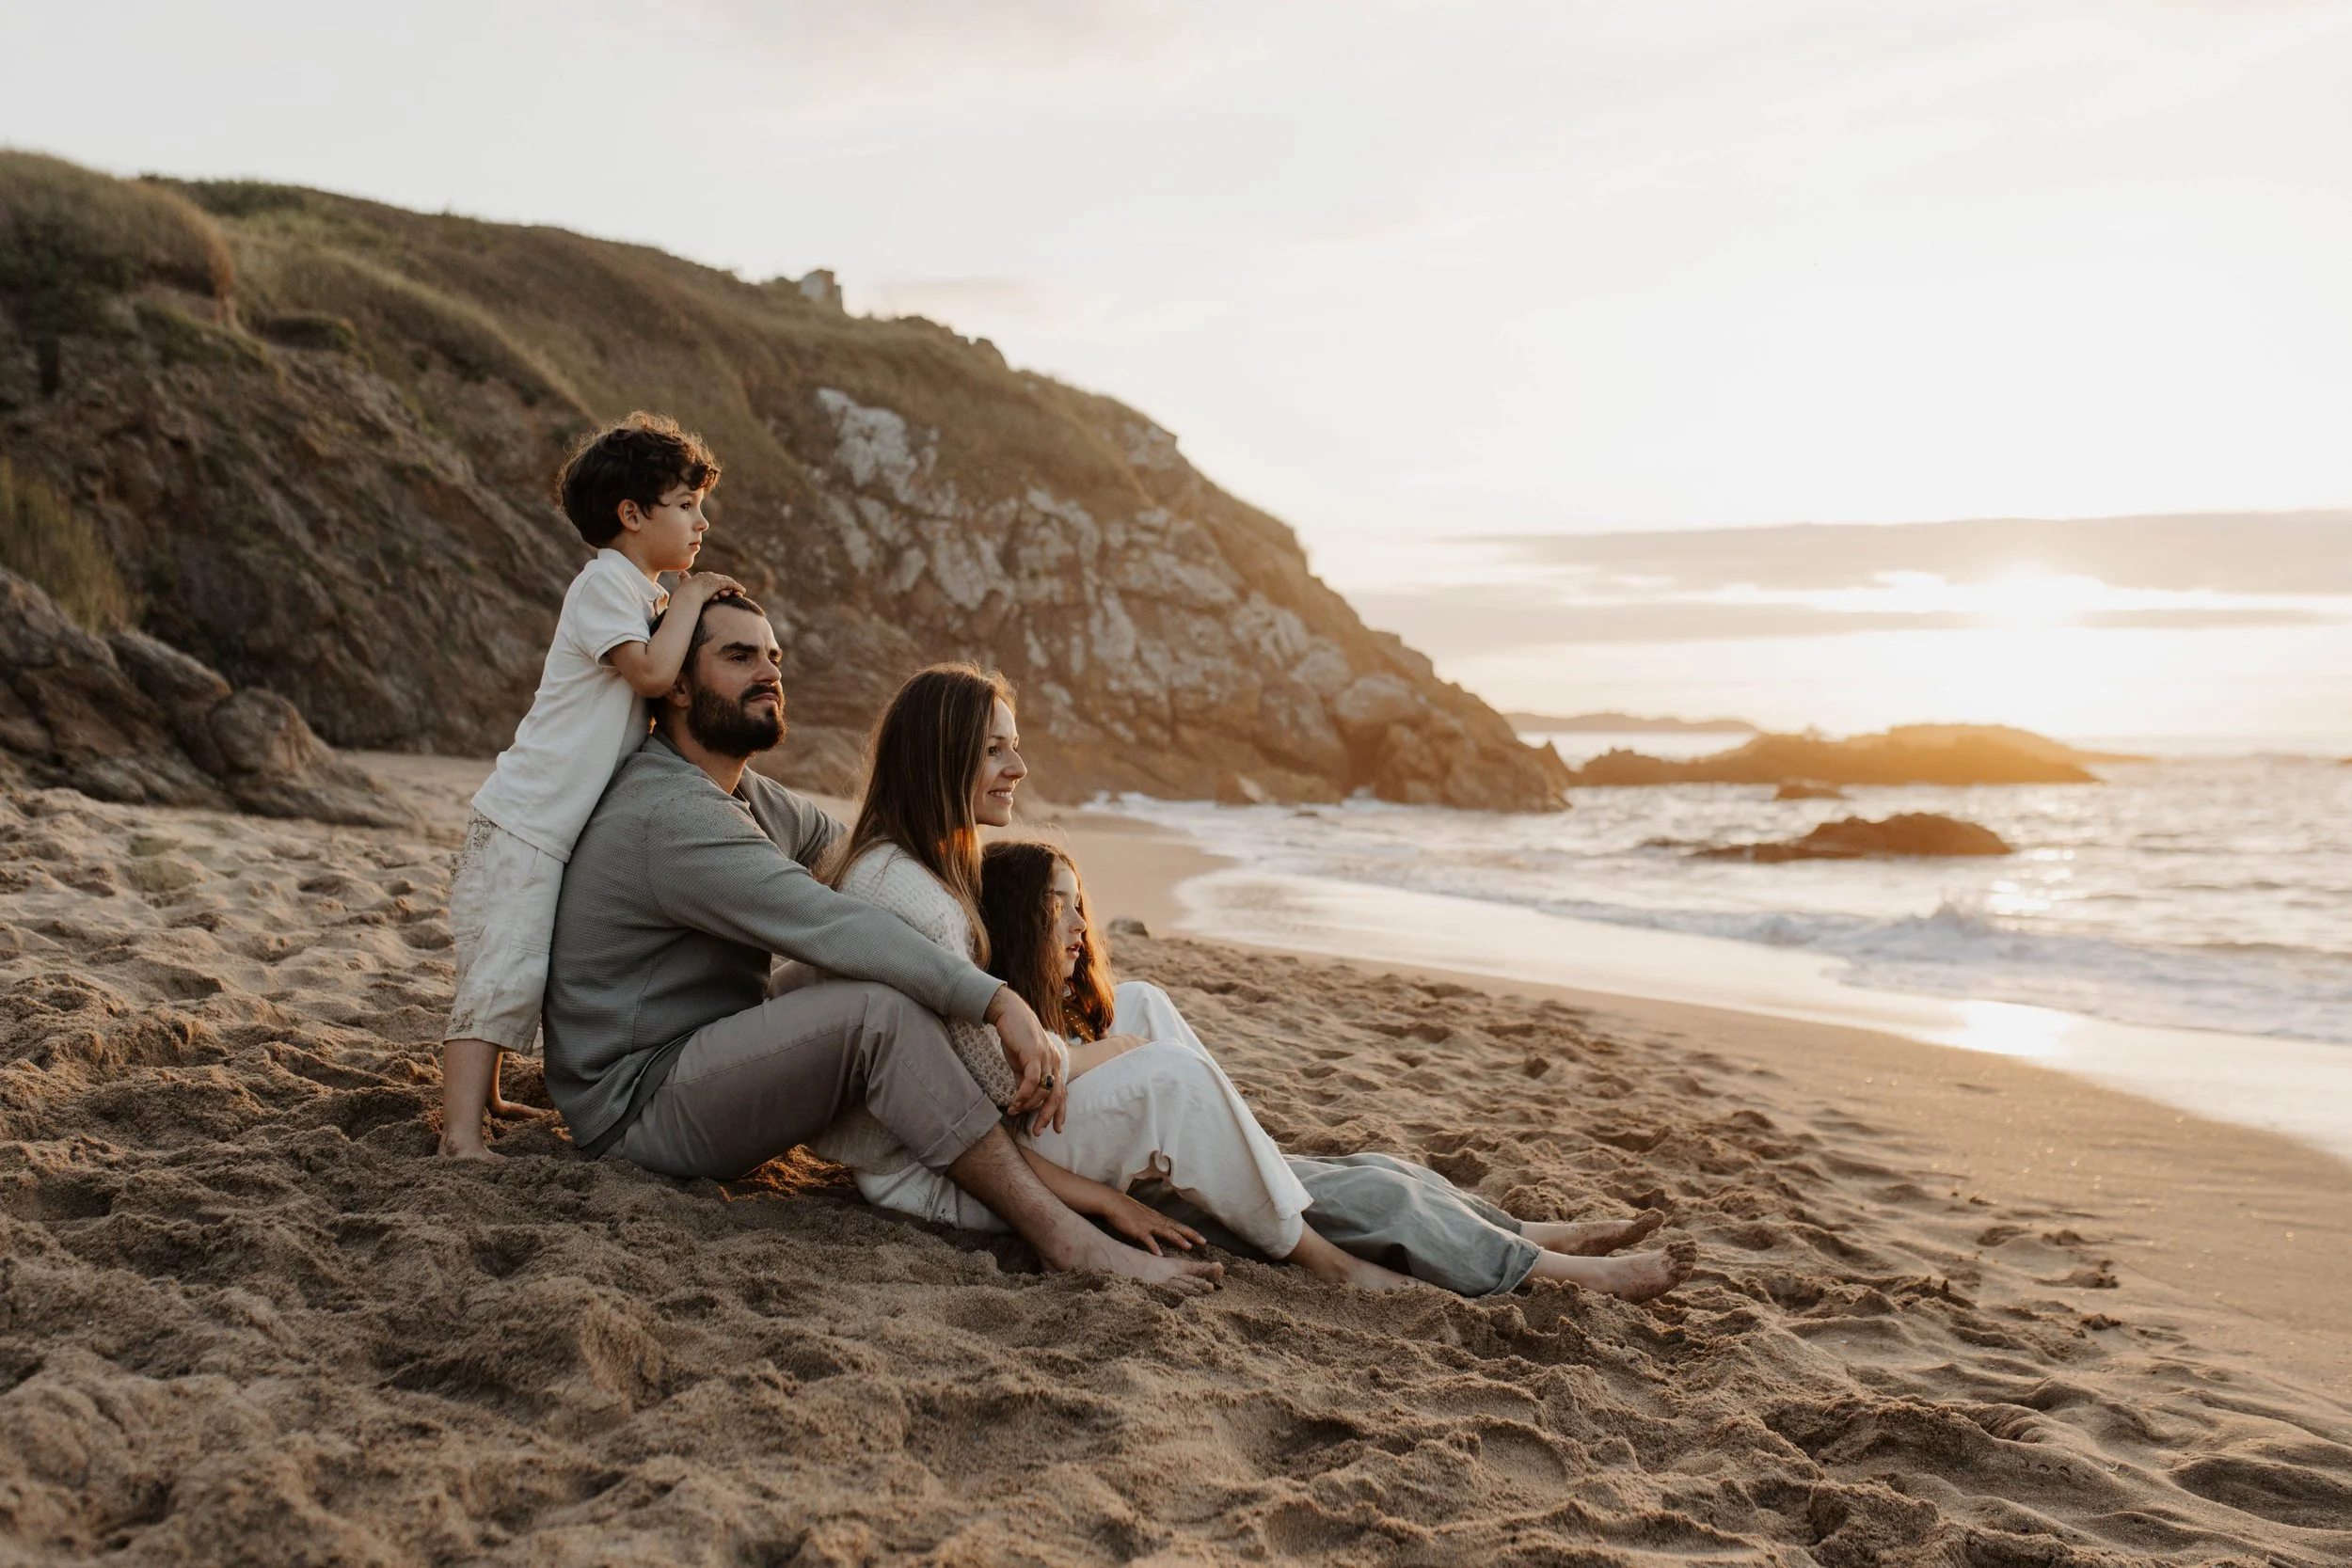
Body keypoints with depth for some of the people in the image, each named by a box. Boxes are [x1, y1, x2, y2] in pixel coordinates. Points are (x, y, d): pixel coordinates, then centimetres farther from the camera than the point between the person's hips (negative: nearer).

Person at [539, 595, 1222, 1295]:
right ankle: (1062, 1237, -29)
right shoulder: (671, 815, -22)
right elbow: (832, 927, -31)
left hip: (704, 1066, 11)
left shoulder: (749, 797, 12)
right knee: (882, 1009, -30)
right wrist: (1000, 1002, -34)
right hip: (635, 1110, -11)